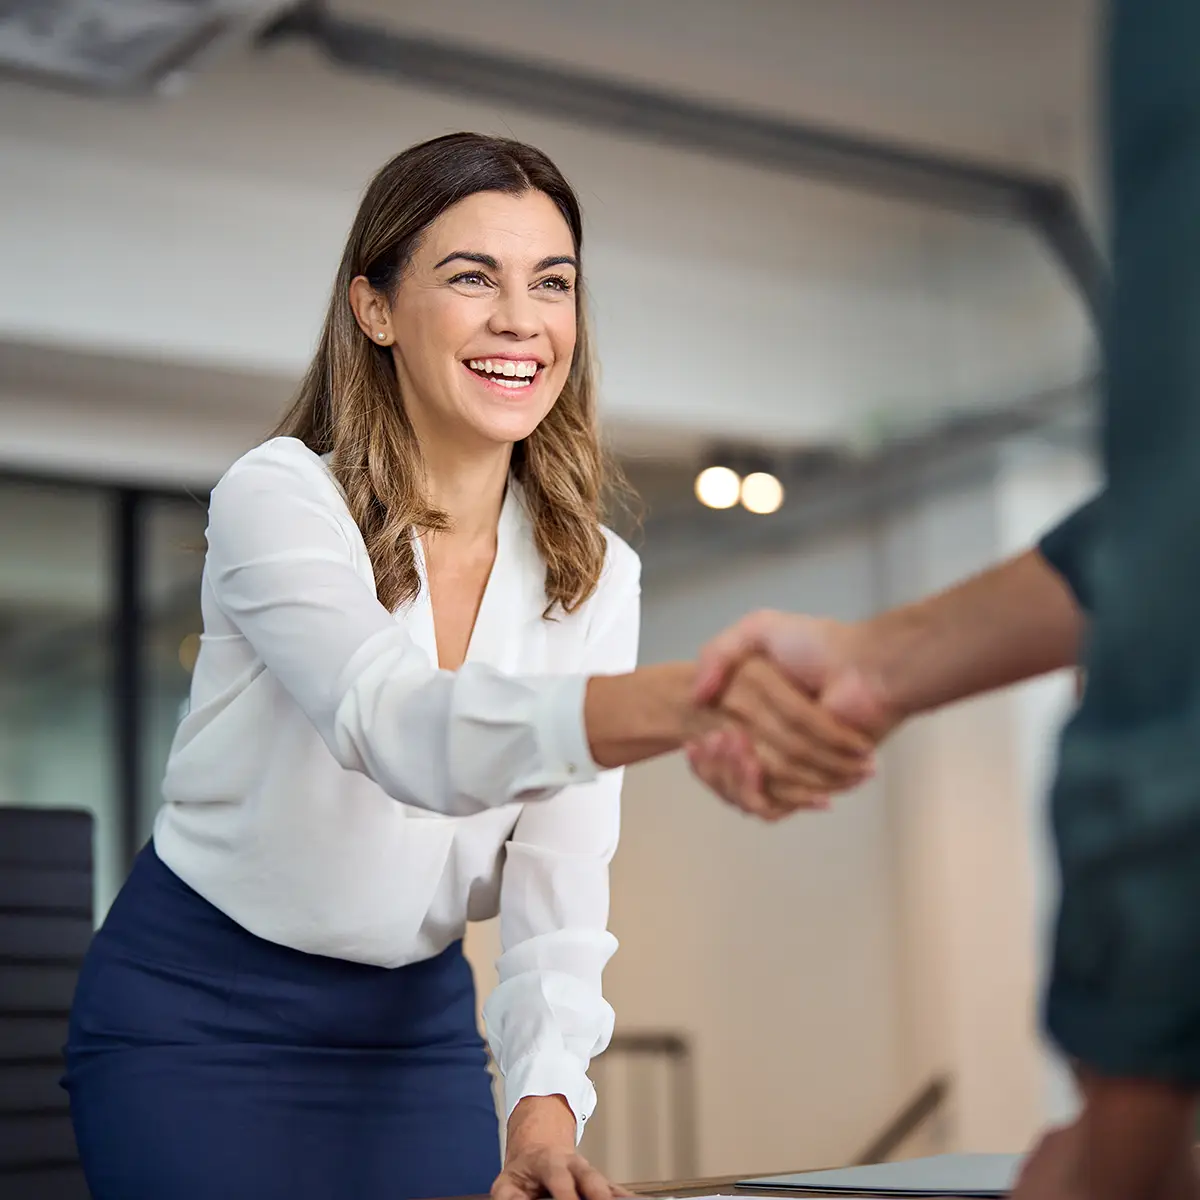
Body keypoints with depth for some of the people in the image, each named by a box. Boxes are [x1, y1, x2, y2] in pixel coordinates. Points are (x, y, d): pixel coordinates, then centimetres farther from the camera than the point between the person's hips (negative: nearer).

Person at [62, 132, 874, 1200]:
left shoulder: (592, 574, -3)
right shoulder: (277, 497, -18)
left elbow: (560, 870, -10)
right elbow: (401, 728, -37)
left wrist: (546, 1104, -27)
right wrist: (690, 697, -55)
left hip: (419, 1023, 4)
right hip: (194, 1017, -4)